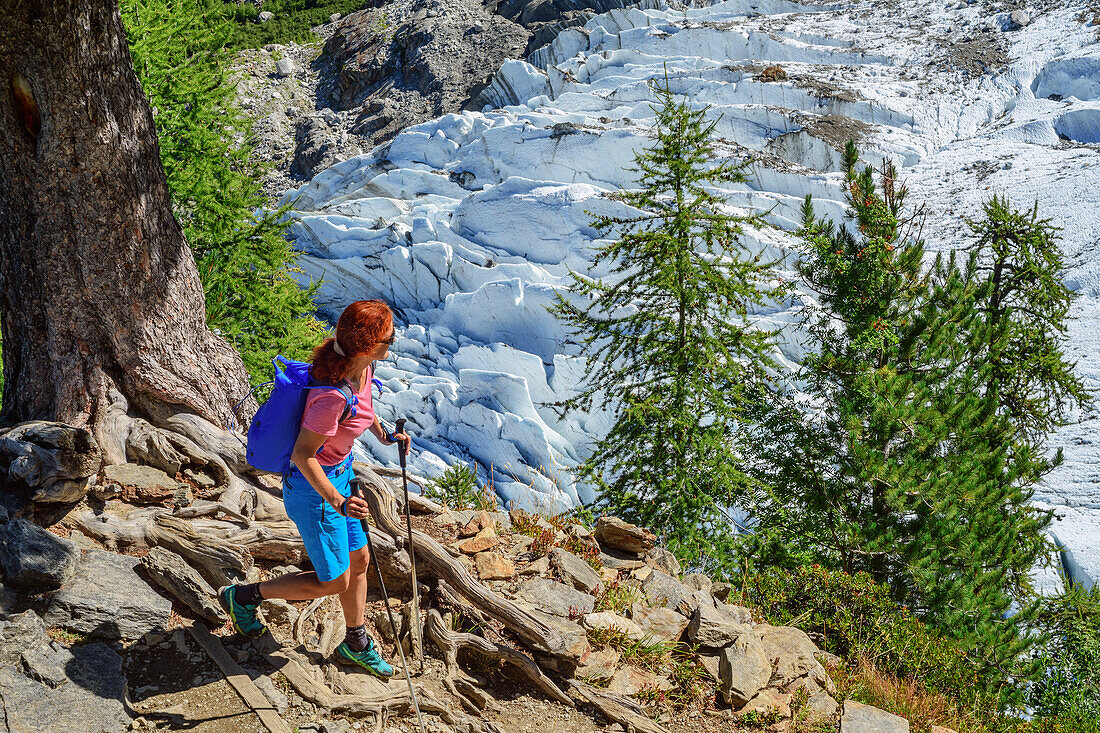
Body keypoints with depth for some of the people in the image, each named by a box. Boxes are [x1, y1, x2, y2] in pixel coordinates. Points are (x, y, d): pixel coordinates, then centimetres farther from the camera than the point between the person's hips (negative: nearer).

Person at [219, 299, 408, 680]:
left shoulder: (362, 367, -8)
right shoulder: (332, 394, -35)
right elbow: (302, 455, -29)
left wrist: (384, 434, 6)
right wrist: (336, 501, -37)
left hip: (338, 475, 9)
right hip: (313, 487, -9)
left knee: (359, 559, 20)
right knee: (333, 581, 6)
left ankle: (356, 645, 40)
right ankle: (244, 596, 24)